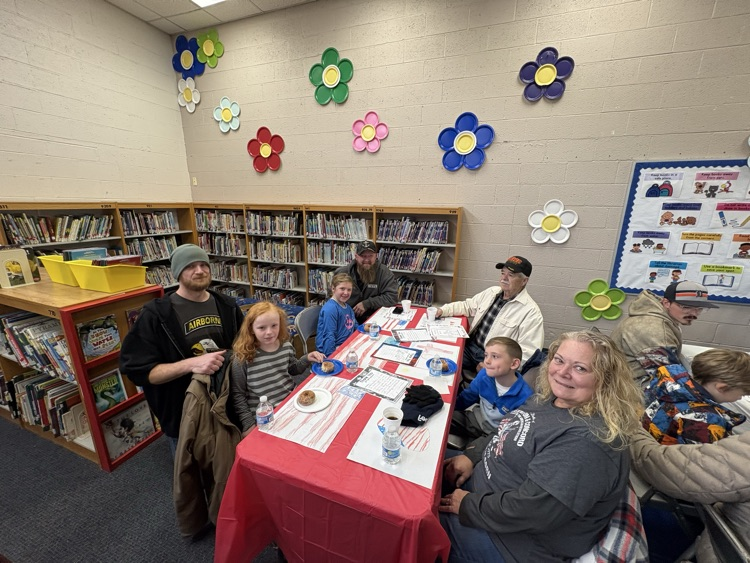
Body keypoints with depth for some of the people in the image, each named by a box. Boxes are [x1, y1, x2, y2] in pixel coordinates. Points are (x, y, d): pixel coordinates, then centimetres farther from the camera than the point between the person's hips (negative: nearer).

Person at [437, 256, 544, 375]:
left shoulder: (531, 311, -12)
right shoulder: (492, 292, 8)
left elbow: (527, 352, -15)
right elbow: (467, 306, 19)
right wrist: (443, 310, 2)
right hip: (470, 347, 6)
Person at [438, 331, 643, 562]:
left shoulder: (588, 441, -32)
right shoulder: (550, 395, -4)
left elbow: (530, 511, -31)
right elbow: (507, 433, 10)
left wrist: (468, 505, -19)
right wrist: (472, 455, -2)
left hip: (515, 541, -7)